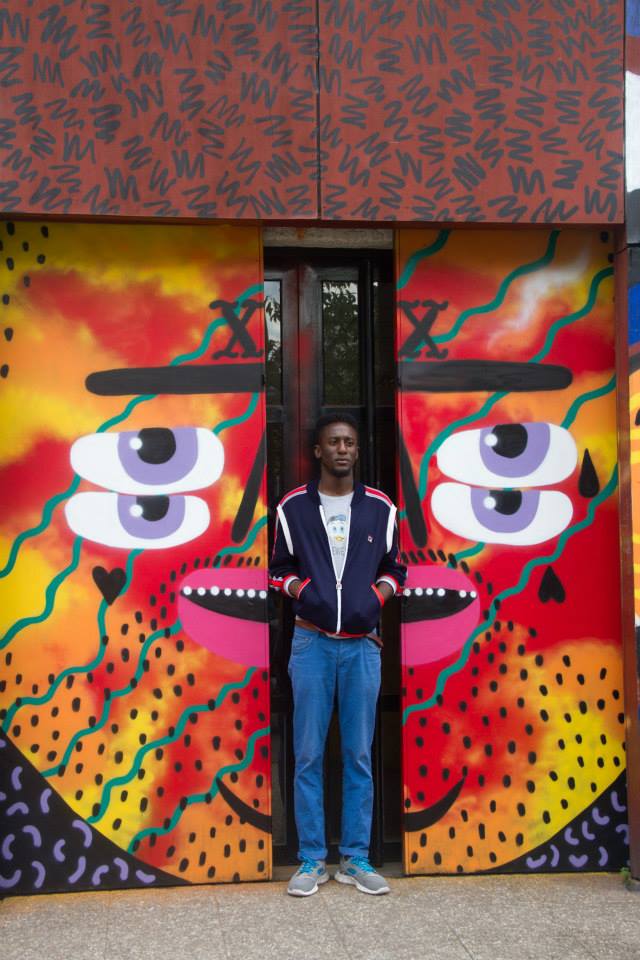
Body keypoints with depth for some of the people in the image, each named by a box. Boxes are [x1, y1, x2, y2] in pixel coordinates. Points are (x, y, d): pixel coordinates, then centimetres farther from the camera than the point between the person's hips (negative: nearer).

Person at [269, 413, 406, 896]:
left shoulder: (379, 507, 6)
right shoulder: (293, 506, 3)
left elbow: (395, 568, 14)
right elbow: (280, 568, 11)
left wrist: (375, 600, -2)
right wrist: (302, 592, -6)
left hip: (362, 643, 1)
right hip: (312, 642, -1)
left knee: (360, 755, 5)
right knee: (308, 755, 2)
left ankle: (356, 858, 16)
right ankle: (313, 859, 12)